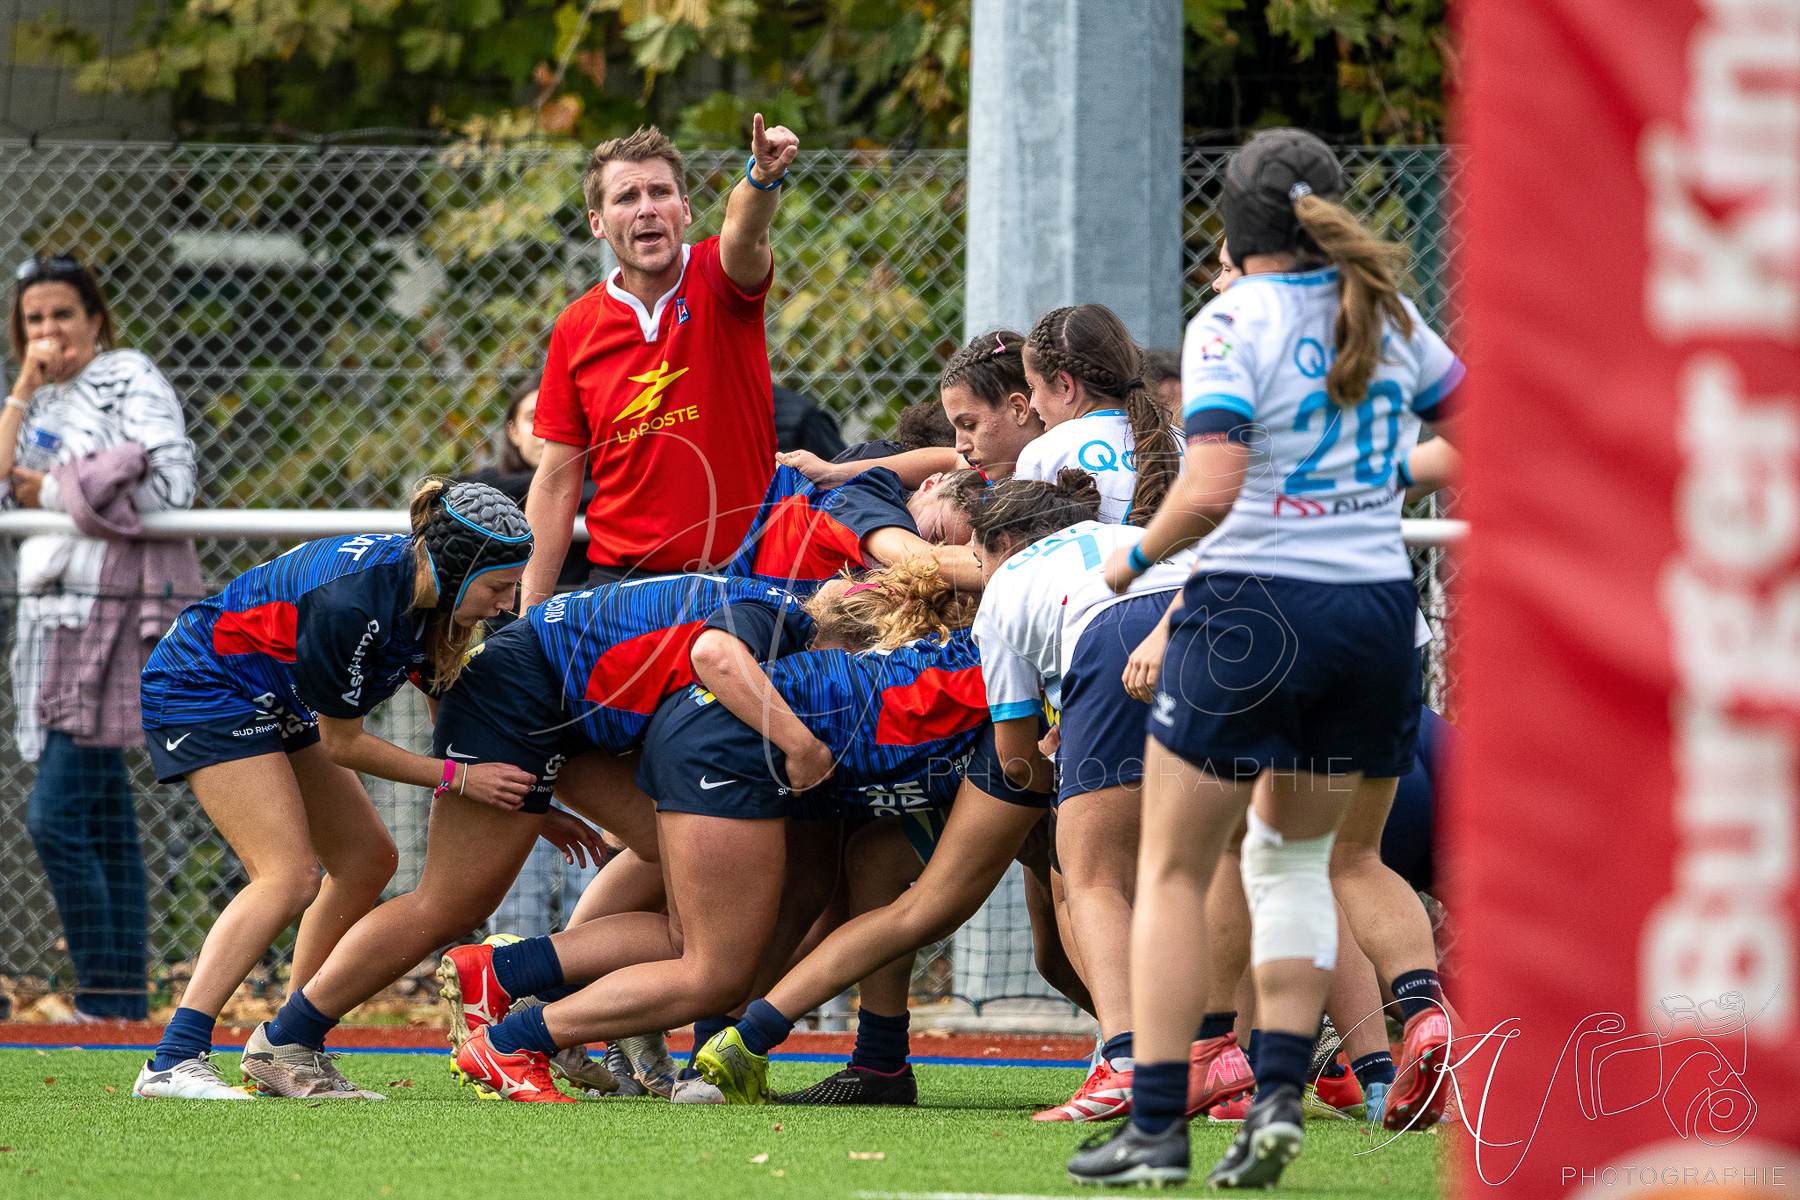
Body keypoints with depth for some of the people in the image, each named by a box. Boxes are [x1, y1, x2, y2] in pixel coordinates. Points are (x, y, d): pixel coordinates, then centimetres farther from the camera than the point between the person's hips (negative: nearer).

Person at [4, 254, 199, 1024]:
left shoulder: (131, 381, -4)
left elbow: (168, 483, -17)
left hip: (115, 611, -8)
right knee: (104, 825, 8)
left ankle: (104, 1002, -11)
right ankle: (125, 1002, 9)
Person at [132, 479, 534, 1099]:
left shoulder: (427, 590, -9)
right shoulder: (354, 603, -35)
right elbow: (342, 744, -21)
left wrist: (525, 801, 3)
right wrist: (457, 777, -19)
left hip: (271, 703, 10)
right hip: (199, 692, -10)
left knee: (369, 858, 6)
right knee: (291, 874, -21)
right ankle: (173, 1062, -24)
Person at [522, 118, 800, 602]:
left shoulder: (715, 282, -1)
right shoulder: (576, 328, 4)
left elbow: (744, 232, -27)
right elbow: (557, 483, 7)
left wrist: (763, 176, -50)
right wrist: (531, 613, 2)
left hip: (738, 576, -2)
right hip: (620, 577, 2)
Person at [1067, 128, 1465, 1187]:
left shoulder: (1232, 324, -10)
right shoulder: (1386, 315, 7)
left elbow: (1212, 491, -21)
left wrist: (1136, 556, -4)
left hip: (1253, 609, -5)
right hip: (1378, 611, 5)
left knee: (1174, 870, 5)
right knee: (1295, 857, 19)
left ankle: (1156, 1127, 1)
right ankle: (1279, 1098, 4)